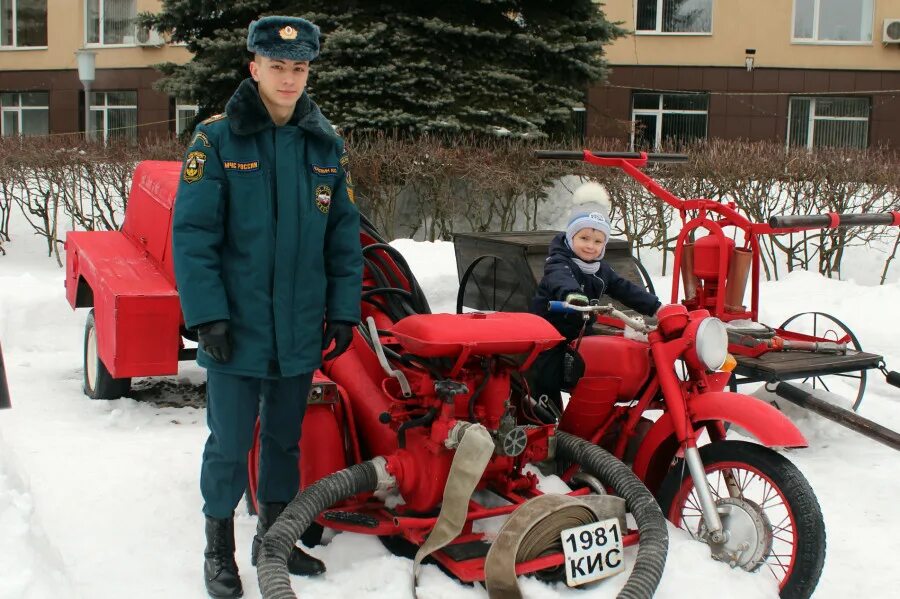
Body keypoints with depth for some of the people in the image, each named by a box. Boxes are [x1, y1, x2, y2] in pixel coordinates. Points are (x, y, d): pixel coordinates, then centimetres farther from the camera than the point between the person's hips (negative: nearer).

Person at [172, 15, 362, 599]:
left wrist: (344, 311, 3)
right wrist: (208, 315, -15)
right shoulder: (216, 140, -6)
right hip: (237, 330, -3)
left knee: (285, 440, 16)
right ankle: (219, 548, 23)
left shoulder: (327, 145, 5)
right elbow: (192, 234, -10)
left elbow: (344, 236, 8)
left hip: (300, 332, 4)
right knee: (230, 446, 4)